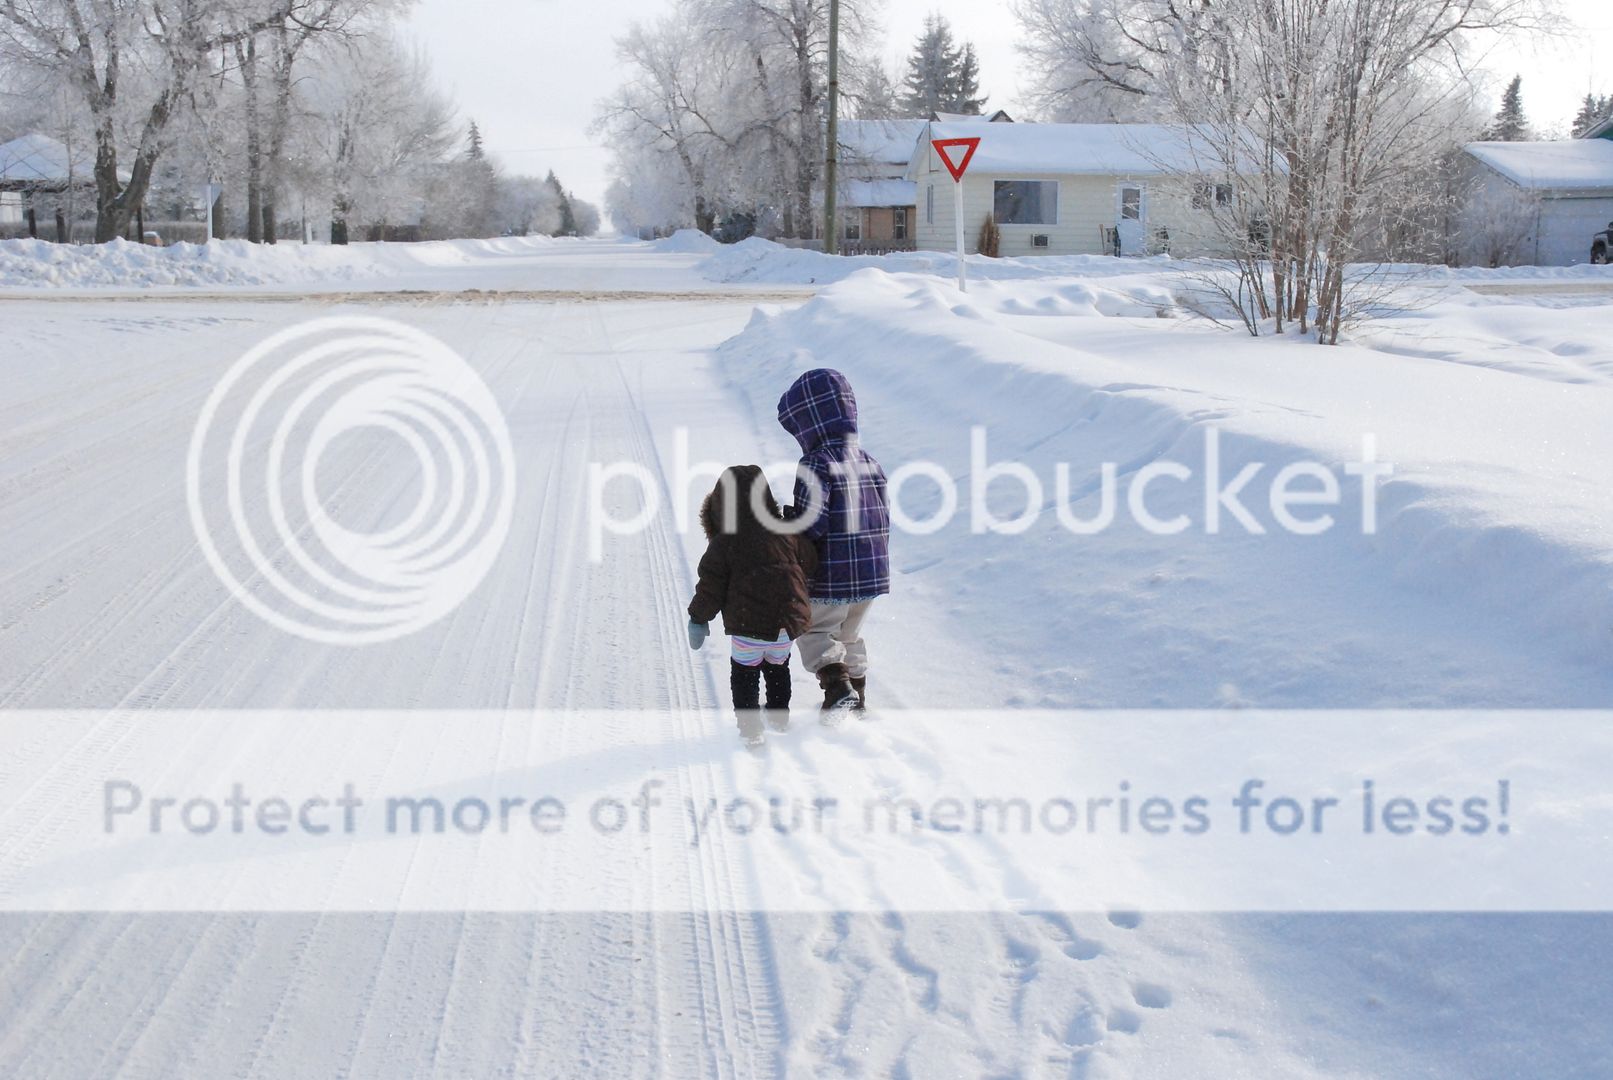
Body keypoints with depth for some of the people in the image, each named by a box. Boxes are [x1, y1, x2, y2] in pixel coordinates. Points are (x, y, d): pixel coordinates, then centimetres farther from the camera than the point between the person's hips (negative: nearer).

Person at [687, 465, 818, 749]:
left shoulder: (723, 544, -9)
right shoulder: (787, 532, 1)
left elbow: (711, 587, -6)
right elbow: (810, 563, 12)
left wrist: (698, 618, 7)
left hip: (747, 624, -4)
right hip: (788, 622, 4)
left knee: (744, 675, 13)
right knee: (778, 668, 26)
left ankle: (750, 728, 11)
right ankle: (779, 715, 39)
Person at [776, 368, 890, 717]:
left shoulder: (816, 464, -17)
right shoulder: (870, 463, 6)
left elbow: (811, 525, -22)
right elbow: (881, 518, 9)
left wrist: (783, 519, -4)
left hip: (832, 578, -7)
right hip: (872, 574, 7)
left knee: (814, 631, 11)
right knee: (850, 634, 26)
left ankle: (837, 683, -11)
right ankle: (857, 694, 37)